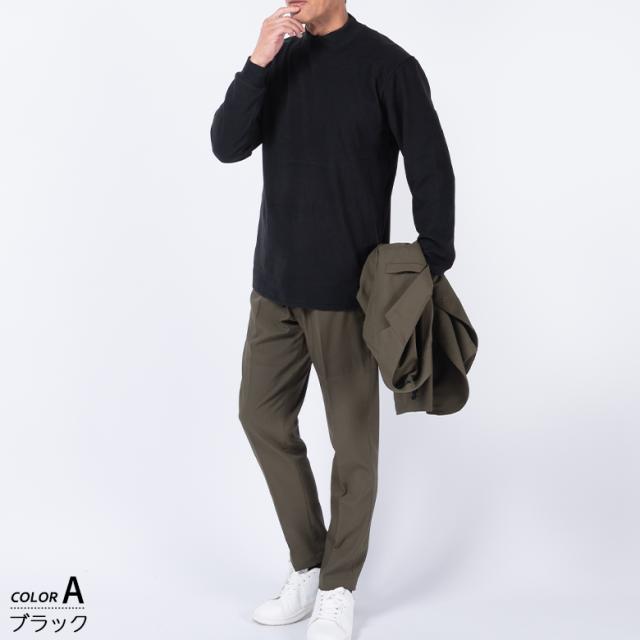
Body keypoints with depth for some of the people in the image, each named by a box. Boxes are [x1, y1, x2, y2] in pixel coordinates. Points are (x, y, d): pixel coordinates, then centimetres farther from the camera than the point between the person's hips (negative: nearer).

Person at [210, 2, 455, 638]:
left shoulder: (386, 65, -8)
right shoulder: (280, 61, 7)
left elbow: (432, 173, -6)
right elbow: (228, 146, -4)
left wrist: (430, 271, -9)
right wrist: (258, 63, -16)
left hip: (347, 291, -5)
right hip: (275, 284, 6)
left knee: (353, 439, 5)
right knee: (262, 416, 11)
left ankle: (338, 589, 22)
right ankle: (306, 568, 28)